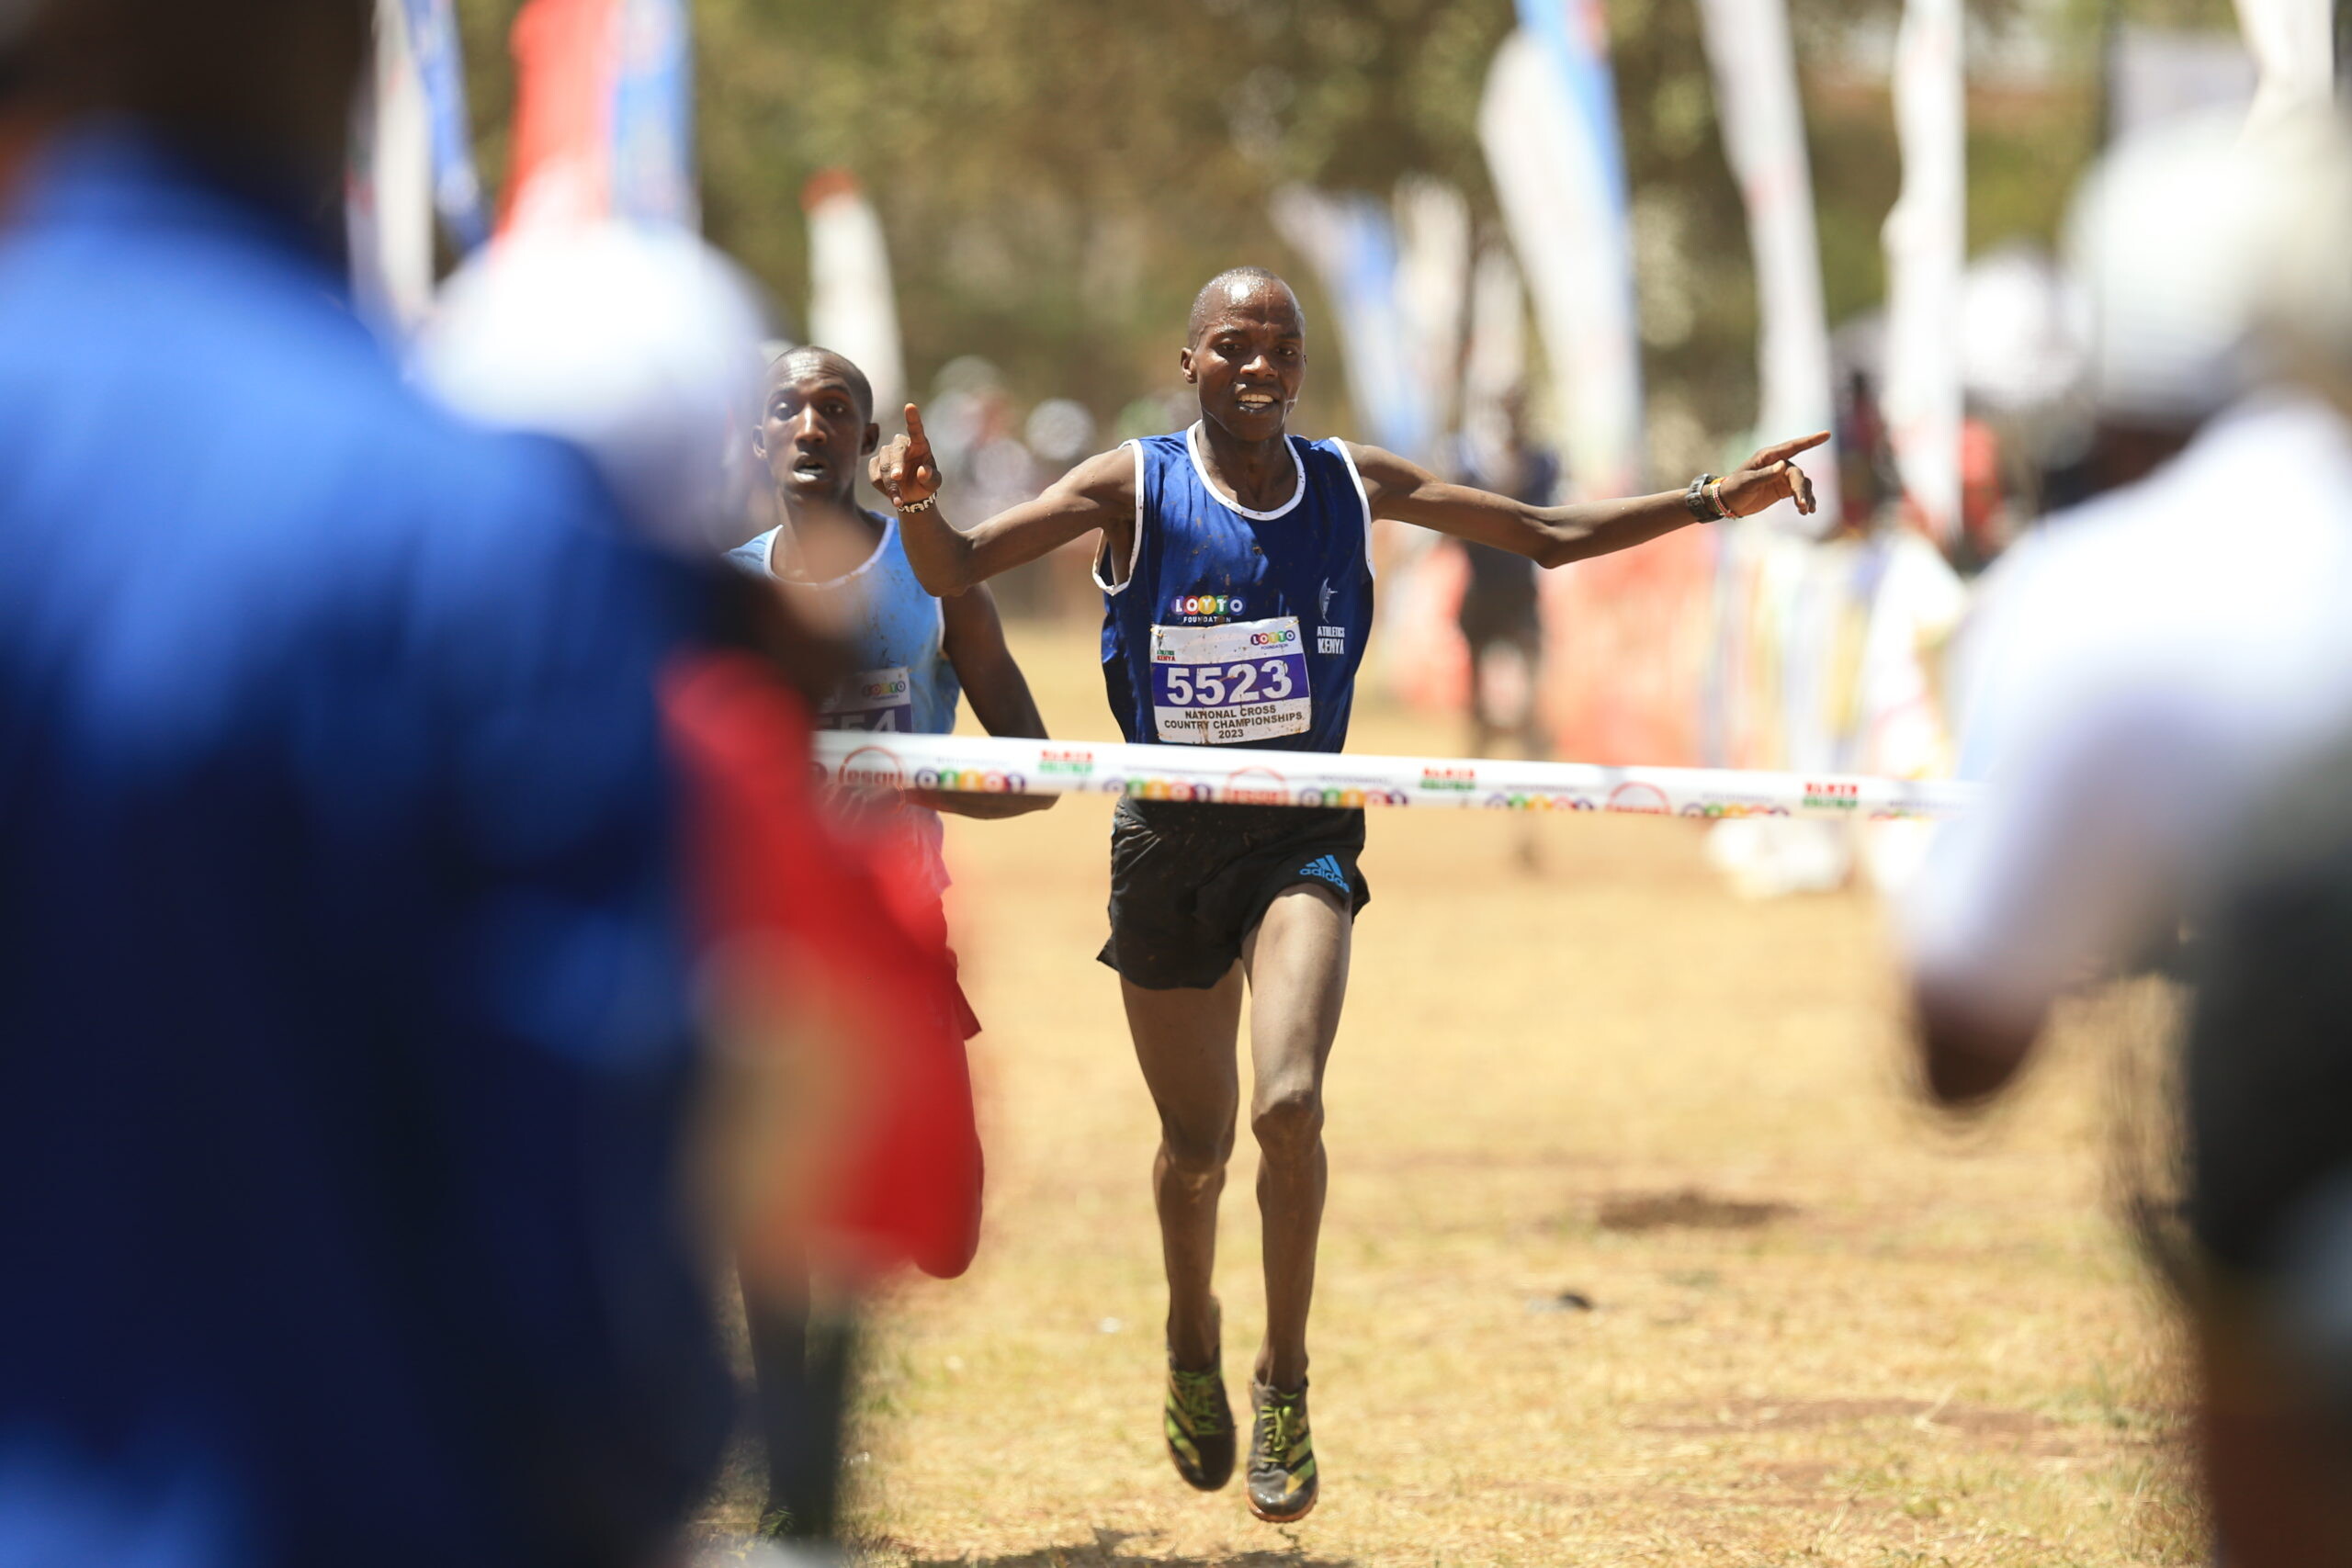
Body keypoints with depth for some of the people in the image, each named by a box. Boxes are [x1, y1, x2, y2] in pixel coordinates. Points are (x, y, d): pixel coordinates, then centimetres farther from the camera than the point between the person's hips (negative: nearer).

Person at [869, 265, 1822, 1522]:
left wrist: (1711, 502, 3)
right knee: (1196, 1146, 10)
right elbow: (955, 571, -12)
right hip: (1169, 839, 0)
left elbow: (1548, 537, 10)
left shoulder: (1355, 486, 1)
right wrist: (916, 503, -35)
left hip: (1302, 839, 0)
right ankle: (1192, 1348, 42)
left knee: (1289, 1103, -23)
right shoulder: (1134, 488, -6)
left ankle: (1286, 1384, -6)